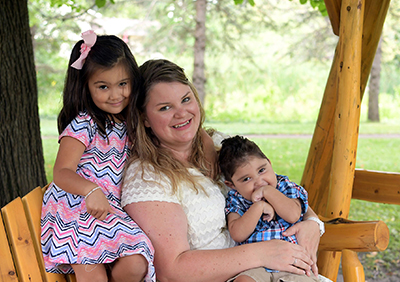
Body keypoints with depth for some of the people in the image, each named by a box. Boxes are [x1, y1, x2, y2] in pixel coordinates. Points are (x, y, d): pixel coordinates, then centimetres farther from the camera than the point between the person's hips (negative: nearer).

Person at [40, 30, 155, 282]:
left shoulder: (129, 124, 14)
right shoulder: (82, 125, -7)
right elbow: (62, 173, -15)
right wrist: (91, 190, -34)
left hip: (115, 212, 6)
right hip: (75, 209, -5)